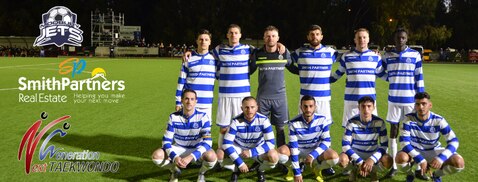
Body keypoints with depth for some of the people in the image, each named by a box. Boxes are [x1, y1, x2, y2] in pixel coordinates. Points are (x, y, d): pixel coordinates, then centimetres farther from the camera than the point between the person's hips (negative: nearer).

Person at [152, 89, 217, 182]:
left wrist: (190, 157, -37)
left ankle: (201, 173, 2)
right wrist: (174, 157, -33)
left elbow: (207, 142, -24)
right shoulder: (174, 117, -12)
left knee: (211, 156, -36)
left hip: (197, 150, -2)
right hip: (178, 149, 2)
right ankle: (175, 171, 9)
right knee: (157, 155, -25)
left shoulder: (203, 117, -18)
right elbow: (166, 141, -12)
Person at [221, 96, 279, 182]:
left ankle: (261, 171, 6)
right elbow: (226, 144, -26)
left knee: (273, 157, -32)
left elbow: (271, 143, -22)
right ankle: (235, 170, 7)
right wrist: (240, 163, -32)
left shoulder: (263, 120, -20)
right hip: (239, 149, 0)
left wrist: (251, 152, -30)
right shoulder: (236, 121, -22)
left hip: (258, 149, 0)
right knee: (221, 155, -30)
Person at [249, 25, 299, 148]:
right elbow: (249, 70, 14)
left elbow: (291, 68, 19)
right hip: (262, 97, 0)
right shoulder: (257, 54, 0)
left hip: (279, 96, 0)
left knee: (280, 128, 6)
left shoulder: (285, 53, 1)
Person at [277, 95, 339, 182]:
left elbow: (326, 141, -13)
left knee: (334, 157, -29)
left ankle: (317, 168, 5)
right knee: (281, 152, -32)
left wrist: (313, 155, -30)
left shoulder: (323, 120, -16)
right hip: (299, 150, -1)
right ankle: (293, 168, 3)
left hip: (316, 151, 1)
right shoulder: (294, 123, -20)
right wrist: (297, 172, -24)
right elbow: (293, 146, -21)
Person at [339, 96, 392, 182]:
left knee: (388, 161, -30)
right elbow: (345, 145, -18)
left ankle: (373, 171, 7)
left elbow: (384, 145, -11)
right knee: (343, 159, -34)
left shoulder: (379, 122, -13)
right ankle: (354, 170, 5)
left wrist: (372, 159, -27)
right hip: (356, 155, -1)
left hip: (372, 155, 1)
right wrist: (360, 162, -27)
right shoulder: (352, 122, -16)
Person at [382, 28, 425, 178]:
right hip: (393, 99, 2)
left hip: (411, 99, -1)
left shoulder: (415, 55, -1)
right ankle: (394, 166, 16)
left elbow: (419, 77, 0)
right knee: (393, 130, 7)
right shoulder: (387, 56, 3)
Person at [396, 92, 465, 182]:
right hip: (414, 150, -1)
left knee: (459, 162, -24)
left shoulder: (439, 120, -17)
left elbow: (453, 141, -16)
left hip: (433, 151, 1)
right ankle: (410, 174, 2)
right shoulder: (409, 119, -20)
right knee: (401, 158, -36)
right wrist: (420, 160, -35)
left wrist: (440, 158, -32)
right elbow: (404, 142, -25)